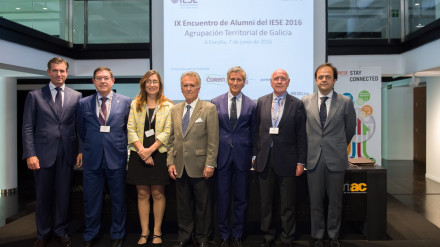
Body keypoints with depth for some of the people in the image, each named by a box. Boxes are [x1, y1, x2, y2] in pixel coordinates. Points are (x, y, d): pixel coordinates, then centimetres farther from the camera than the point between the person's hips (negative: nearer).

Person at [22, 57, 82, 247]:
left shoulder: (76, 96, 6)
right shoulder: (34, 96, 3)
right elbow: (27, 128, -1)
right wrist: (30, 154, -9)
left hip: (67, 153, 1)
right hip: (43, 153, -1)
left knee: (64, 195, 9)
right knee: (43, 196, 9)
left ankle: (61, 231, 27)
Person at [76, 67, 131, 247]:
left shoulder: (125, 102, 1)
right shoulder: (84, 103, 5)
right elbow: (81, 130, 16)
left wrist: (120, 144, 8)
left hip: (116, 158, -1)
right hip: (92, 159, 1)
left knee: (118, 200, 10)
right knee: (91, 200, 10)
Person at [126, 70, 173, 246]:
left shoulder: (167, 106, 2)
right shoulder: (135, 104, 9)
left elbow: (167, 131, -5)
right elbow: (131, 129, 2)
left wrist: (150, 150, -14)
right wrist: (141, 150, -11)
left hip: (159, 154, -1)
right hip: (139, 155, 2)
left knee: (158, 193, 3)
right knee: (142, 194, 5)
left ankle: (157, 232, 14)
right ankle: (144, 233, 14)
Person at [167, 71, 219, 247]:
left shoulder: (209, 109, -3)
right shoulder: (175, 110, 12)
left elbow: (213, 140, -7)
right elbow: (172, 139, 13)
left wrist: (210, 164, -12)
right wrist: (170, 162, 5)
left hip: (200, 166, -4)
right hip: (180, 167, 4)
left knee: (202, 205, 7)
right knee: (183, 205, 13)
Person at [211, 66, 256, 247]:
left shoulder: (251, 105, 4)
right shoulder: (216, 102, 4)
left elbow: (253, 132, 7)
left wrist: (252, 155, 3)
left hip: (242, 156, 0)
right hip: (222, 155, 0)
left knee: (241, 198, 9)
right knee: (223, 197, 7)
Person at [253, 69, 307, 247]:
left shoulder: (297, 104, -1)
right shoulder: (261, 102, 7)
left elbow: (301, 135, -2)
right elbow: (257, 131, 10)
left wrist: (301, 162, -5)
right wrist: (255, 155, 6)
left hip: (286, 161, -2)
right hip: (265, 159, 3)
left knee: (288, 205, 7)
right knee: (266, 203, 13)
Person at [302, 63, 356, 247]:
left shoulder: (345, 102, -1)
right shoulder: (305, 101, 3)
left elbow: (350, 128, 11)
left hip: (336, 158, -1)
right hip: (314, 158, 1)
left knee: (335, 201, 9)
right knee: (316, 201, 9)